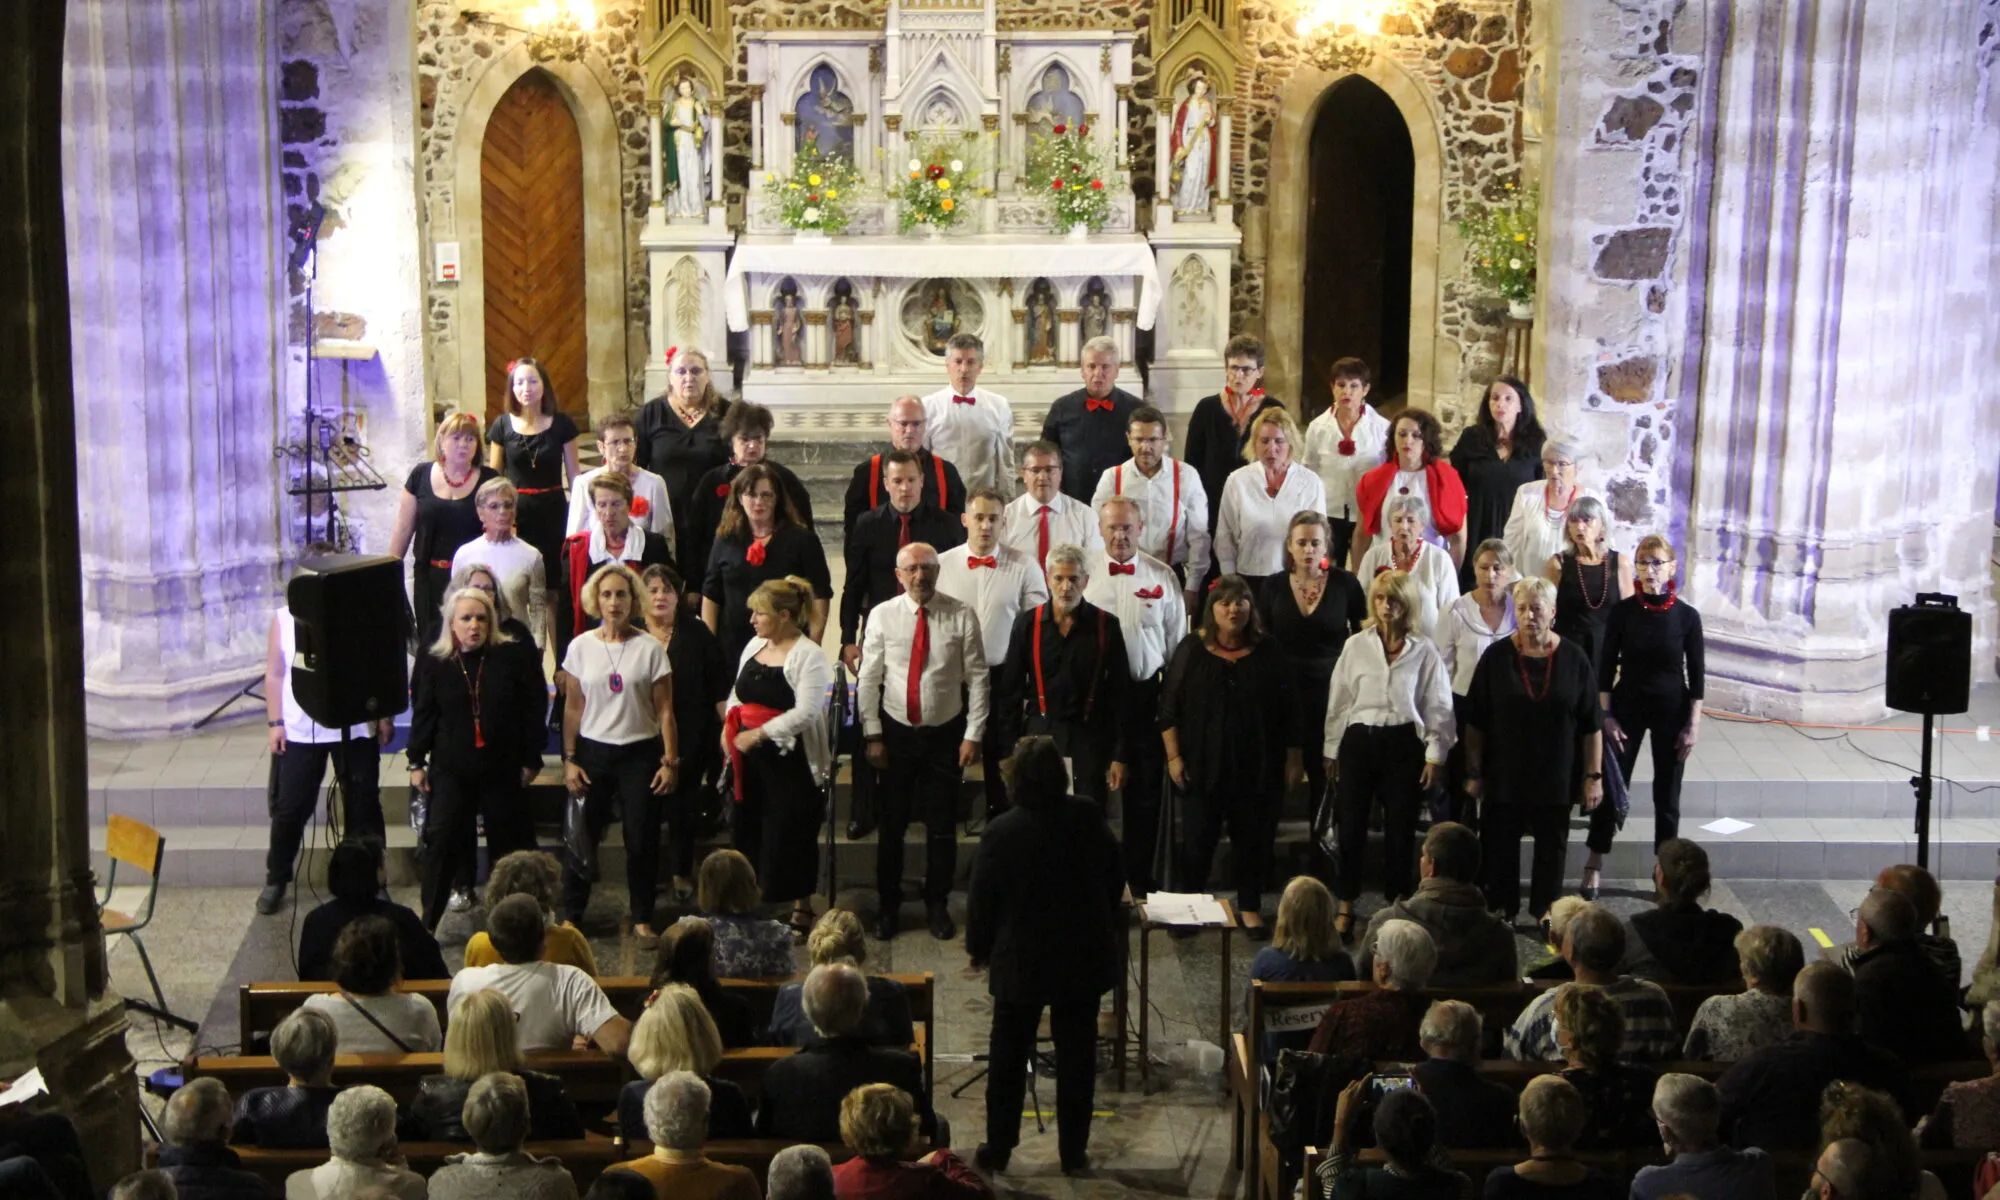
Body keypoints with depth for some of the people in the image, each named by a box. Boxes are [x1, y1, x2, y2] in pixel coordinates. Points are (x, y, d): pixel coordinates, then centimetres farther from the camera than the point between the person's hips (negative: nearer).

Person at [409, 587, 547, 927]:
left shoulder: (515, 655, -5)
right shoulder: (433, 661, 0)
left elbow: (534, 709, -2)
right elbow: (423, 714, 5)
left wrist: (531, 759, -2)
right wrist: (417, 762, 4)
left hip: (503, 770, 0)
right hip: (450, 770, 1)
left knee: (510, 842, 9)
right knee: (441, 842, -3)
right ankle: (427, 921, 4)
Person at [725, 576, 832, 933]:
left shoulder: (809, 656, -13)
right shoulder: (754, 646, 10)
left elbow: (805, 713, -21)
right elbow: (737, 693, 20)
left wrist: (757, 734, -22)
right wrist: (729, 726, 2)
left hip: (791, 760, -7)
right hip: (749, 758, 7)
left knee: (791, 834, 3)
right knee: (746, 830, 11)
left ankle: (802, 907, 19)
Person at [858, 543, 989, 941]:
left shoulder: (961, 617, -8)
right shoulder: (882, 616, -5)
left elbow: (978, 678, -5)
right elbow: (870, 679, -2)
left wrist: (973, 734, -7)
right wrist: (873, 735, -4)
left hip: (945, 734, -1)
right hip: (896, 732, 1)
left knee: (942, 825, 8)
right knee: (891, 823, 10)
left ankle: (938, 905, 25)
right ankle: (888, 905, 25)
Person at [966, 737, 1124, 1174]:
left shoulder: (1002, 831, -18)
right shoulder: (1089, 820, -10)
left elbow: (982, 899, -10)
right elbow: (1114, 880, 3)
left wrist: (978, 947, 7)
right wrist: (1107, 929, 20)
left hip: (1021, 961, -2)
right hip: (1083, 958, 2)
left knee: (1009, 1056, 13)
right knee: (1076, 1055, 13)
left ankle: (998, 1147, 22)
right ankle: (1073, 1150, 20)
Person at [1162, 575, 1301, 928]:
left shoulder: (1268, 653, 2)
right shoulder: (1192, 650, 0)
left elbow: (1289, 711, 5)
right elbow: (1169, 708, 0)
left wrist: (1292, 758, 2)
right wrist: (1174, 757, -6)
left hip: (1257, 768, 1)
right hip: (1203, 767, -1)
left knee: (1254, 841, 6)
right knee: (1197, 841, 5)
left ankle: (1250, 909, 20)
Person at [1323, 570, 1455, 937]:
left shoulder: (1423, 651, -1)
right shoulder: (1356, 645, 1)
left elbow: (1438, 707, 1)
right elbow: (1339, 700, 5)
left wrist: (1435, 756, -3)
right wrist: (1332, 750, 6)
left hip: (1403, 744, -1)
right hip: (1359, 740, 1)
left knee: (1400, 828, 5)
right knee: (1352, 826, 4)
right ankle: (1345, 907, 14)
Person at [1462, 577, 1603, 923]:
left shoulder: (1573, 658, -5)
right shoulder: (1496, 657, -5)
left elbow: (1591, 725, -1)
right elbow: (1475, 722, -1)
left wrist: (1594, 775, -3)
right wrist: (1473, 773, -1)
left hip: (1556, 777, 0)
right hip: (1504, 775, 0)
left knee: (1551, 845, 11)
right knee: (1501, 846, 8)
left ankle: (1546, 912, 26)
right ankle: (1501, 912, 22)